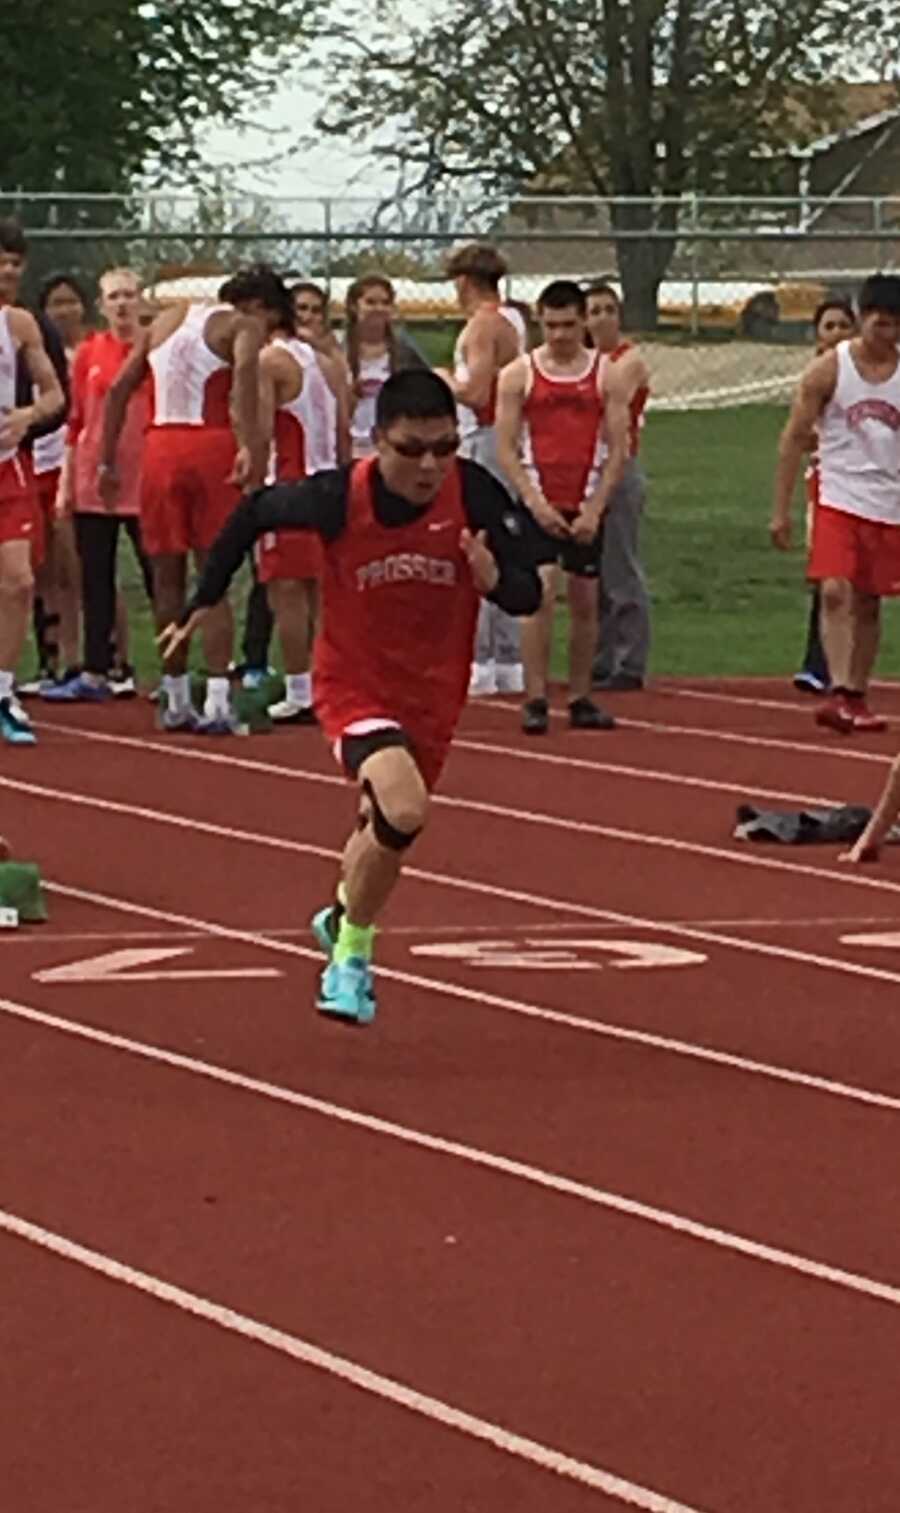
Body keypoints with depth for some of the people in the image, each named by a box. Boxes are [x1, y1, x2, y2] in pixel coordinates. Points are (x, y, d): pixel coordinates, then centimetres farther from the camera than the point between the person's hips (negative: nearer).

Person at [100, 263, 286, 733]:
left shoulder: (166, 321, 21)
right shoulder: (242, 327, 3)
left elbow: (118, 389, 18)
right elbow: (246, 369, -20)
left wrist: (107, 461, 19)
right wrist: (250, 444, -28)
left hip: (160, 447, 4)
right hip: (211, 446, -4)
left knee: (168, 579, 13)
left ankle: (176, 701, 19)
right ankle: (217, 702, -7)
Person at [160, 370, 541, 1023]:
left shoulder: (475, 494, -19)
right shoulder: (337, 498, -22)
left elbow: (528, 597, -12)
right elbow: (255, 513, -2)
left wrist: (493, 578, -35)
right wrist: (204, 603, 3)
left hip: (433, 693, 3)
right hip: (354, 686, -3)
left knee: (385, 831, 21)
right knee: (403, 811, -27)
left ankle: (343, 922, 54)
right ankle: (353, 950, -4)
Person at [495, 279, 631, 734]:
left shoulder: (609, 375, 4)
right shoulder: (519, 375, 2)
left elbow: (618, 449, 1)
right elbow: (505, 448, -1)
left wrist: (595, 508, -8)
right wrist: (534, 501, -12)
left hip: (587, 507, 2)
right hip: (539, 504, -2)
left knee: (585, 601, 7)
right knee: (540, 592, -14)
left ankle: (580, 699, 17)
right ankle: (535, 700, -12)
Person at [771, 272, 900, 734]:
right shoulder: (829, 370, -5)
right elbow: (794, 439, -1)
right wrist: (781, 510, -4)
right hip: (838, 500, -3)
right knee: (835, 592, -17)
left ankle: (857, 698, 19)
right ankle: (839, 692, -22)